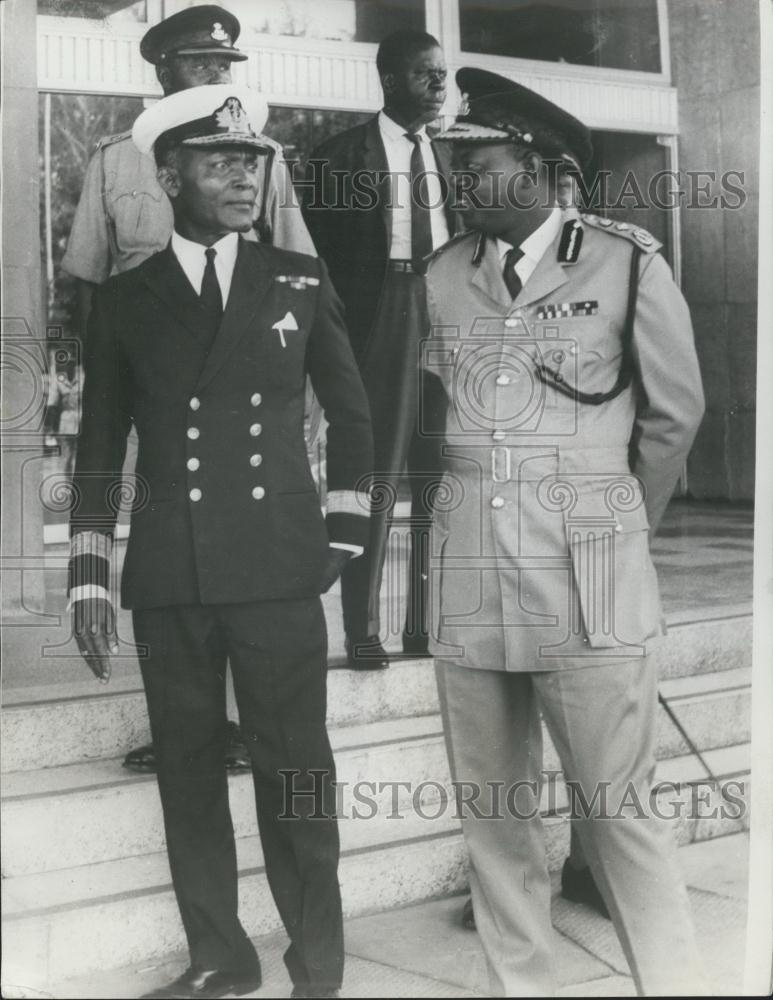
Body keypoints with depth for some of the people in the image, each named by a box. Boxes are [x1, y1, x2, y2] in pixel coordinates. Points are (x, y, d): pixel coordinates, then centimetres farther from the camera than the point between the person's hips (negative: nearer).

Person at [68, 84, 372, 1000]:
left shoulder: (301, 283, 6)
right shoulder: (124, 300, 6)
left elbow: (349, 411, 16)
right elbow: (99, 448, 8)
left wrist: (343, 530, 10)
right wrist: (88, 578, 4)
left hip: (279, 571, -1)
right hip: (168, 579, 1)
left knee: (295, 772, 0)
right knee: (188, 771, 7)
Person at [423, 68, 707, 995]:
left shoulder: (626, 263, -3)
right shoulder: (444, 276, 7)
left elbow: (674, 411, 7)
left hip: (587, 576, -4)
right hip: (467, 569, 4)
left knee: (617, 811, -3)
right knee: (491, 811, 9)